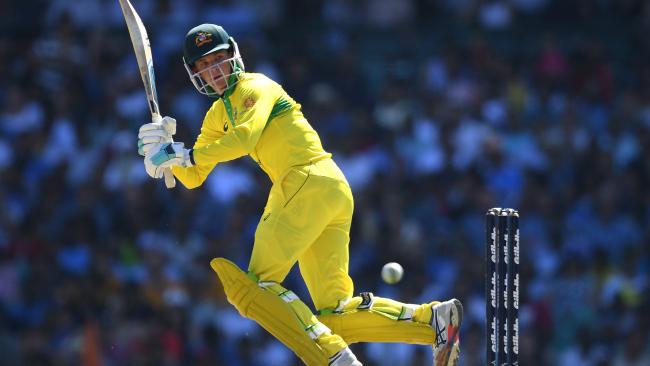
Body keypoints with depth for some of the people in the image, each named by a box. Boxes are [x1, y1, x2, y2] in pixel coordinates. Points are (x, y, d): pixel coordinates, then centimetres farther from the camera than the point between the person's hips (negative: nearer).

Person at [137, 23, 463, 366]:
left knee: (254, 285, -16)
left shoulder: (255, 87, 0)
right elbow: (193, 177, 23)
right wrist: (165, 149, 4)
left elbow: (244, 138, -19)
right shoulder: (218, 115, 25)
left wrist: (184, 154, -16)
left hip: (311, 182, -9)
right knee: (333, 314, 1)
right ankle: (434, 318, -9)